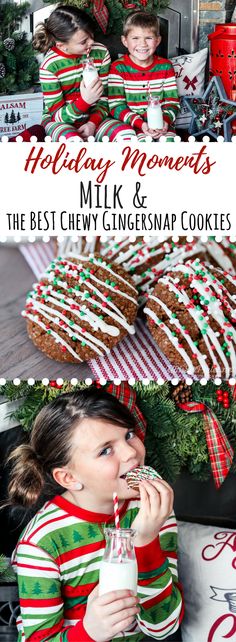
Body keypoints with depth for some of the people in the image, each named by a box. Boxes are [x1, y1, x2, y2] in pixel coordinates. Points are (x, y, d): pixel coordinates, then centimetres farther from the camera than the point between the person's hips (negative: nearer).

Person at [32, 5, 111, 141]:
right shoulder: (49, 66, -15)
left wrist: (93, 123, -17)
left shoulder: (101, 52, -4)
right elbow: (57, 116, -14)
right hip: (60, 122, -4)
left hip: (95, 118, 4)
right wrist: (84, 101, -32)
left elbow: (104, 96, 3)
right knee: (73, 141, -40)